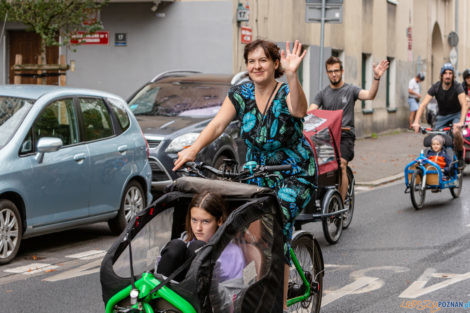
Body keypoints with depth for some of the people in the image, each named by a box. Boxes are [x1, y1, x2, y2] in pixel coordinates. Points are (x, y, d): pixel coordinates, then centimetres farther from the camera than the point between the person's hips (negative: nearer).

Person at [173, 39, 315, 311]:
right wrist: (194, 149, -29)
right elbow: (218, 124, -12)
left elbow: (299, 109, -41)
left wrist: (292, 75, -58)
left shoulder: (286, 94, -17)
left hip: (295, 175, -5)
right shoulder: (241, 94, -3)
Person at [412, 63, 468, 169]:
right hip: (442, 115, 3)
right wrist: (416, 122, -35)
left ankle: (460, 157, -10)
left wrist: (461, 122, -51)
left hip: (456, 114, -3)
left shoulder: (457, 87, -22)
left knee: (456, 132, -32)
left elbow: (464, 105, -34)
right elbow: (423, 104, -21)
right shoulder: (436, 87, -16)